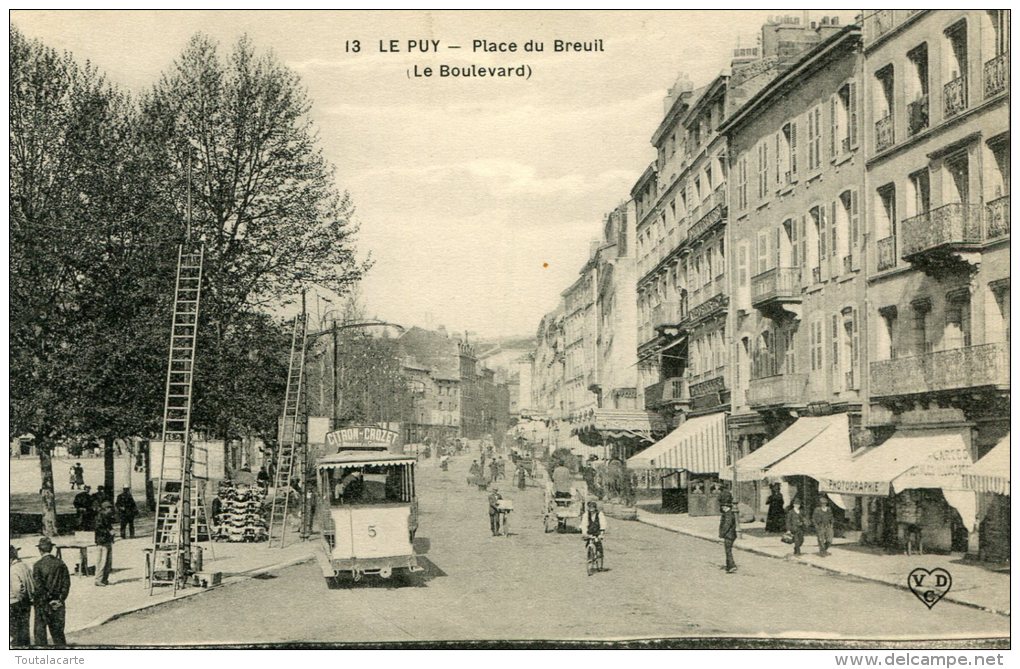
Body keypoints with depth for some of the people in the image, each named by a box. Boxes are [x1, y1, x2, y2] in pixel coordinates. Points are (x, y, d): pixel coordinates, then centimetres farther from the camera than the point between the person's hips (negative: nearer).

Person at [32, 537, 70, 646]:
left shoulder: (37, 565, -12)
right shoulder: (60, 563, 0)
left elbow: (38, 586, -16)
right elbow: (66, 583, -1)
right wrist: (61, 599, 1)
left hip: (43, 603, -4)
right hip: (58, 602, 4)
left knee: (40, 629, 8)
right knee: (57, 629, 16)